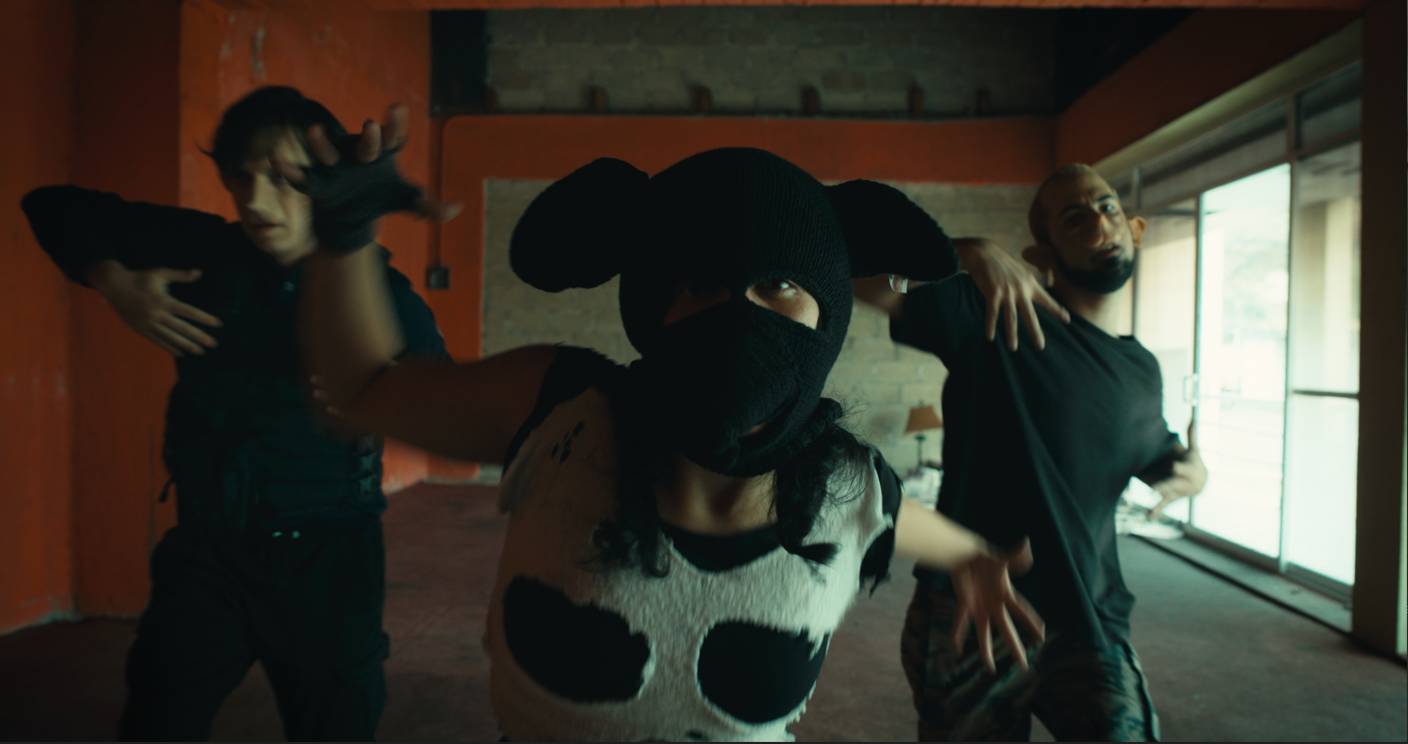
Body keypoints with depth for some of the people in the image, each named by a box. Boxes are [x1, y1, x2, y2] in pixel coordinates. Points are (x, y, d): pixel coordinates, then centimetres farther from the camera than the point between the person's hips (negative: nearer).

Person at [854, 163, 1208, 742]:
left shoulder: (1142, 372, 11)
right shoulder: (997, 319, -8)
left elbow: (1157, 458, 29)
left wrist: (1193, 470, 6)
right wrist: (968, 254, -31)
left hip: (1089, 628, 4)